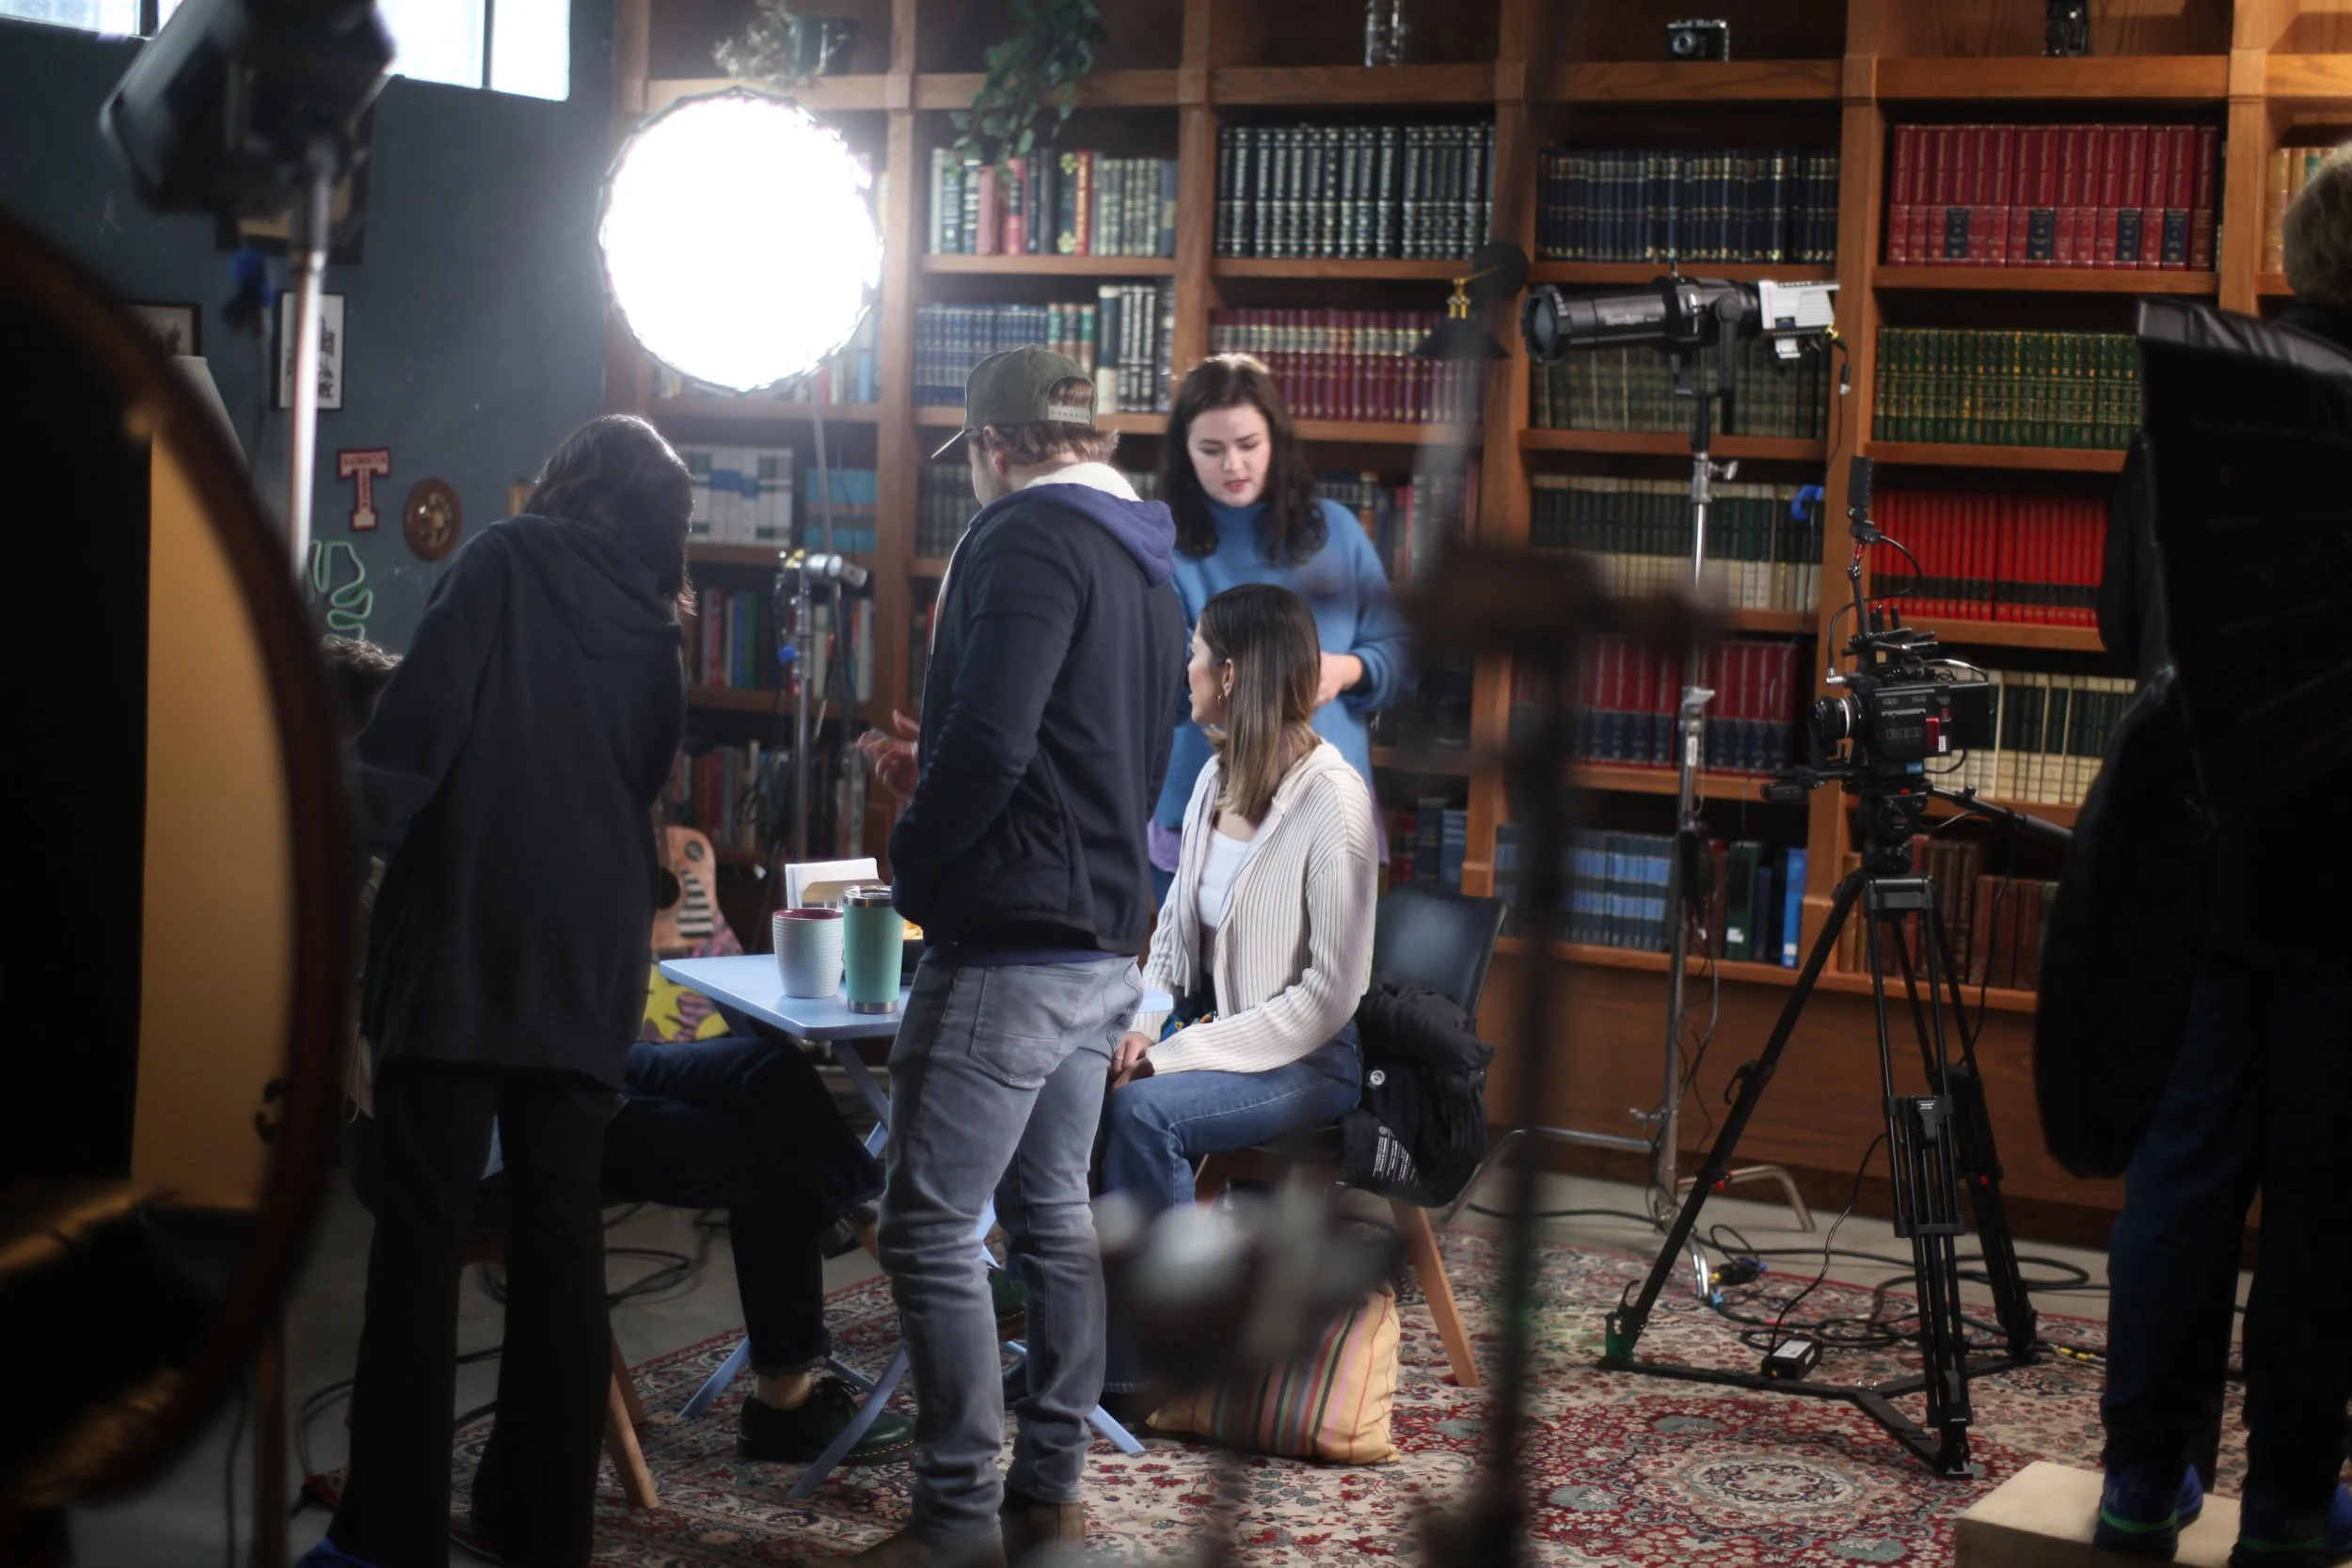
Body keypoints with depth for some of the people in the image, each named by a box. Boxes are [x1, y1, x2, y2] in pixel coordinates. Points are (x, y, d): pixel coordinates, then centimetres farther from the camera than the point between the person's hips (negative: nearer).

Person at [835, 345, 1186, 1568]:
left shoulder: (1027, 541, -13)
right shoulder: (1143, 562, 16)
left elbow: (990, 741, -24)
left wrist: (913, 854, -8)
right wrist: (933, 774, 25)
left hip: (1008, 946, -10)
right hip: (1106, 948, 10)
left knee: (930, 1228, -5)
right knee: (1054, 1216, 15)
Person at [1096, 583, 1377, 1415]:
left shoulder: (1332, 800, -18)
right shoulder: (1216, 777, 6)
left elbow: (1328, 996, -19)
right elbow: (1175, 923, 15)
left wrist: (1180, 1054, -22)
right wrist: (1142, 1024, -5)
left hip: (1309, 1059, -7)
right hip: (1212, 1024, 7)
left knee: (1145, 1110, -31)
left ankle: (1139, 1369, -20)